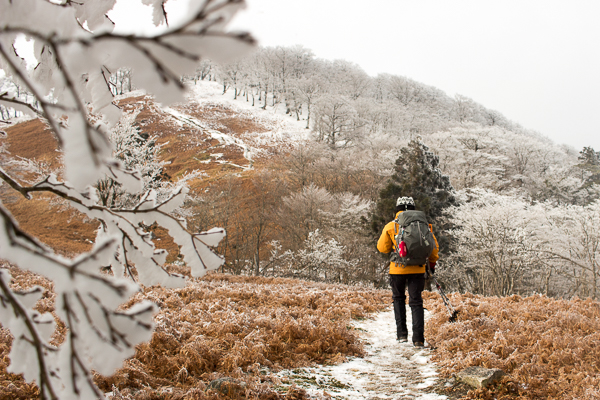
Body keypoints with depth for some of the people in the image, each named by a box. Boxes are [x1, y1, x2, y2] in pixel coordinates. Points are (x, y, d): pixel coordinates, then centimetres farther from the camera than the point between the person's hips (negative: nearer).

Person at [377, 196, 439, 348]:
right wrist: (432, 262, 17)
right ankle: (418, 338, -5)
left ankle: (402, 333, 12)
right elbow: (434, 246, 5)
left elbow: (382, 248, 6)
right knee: (416, 302, 5)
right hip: (417, 269, 1)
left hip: (397, 269, -1)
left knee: (398, 298, 19)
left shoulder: (391, 226, -1)